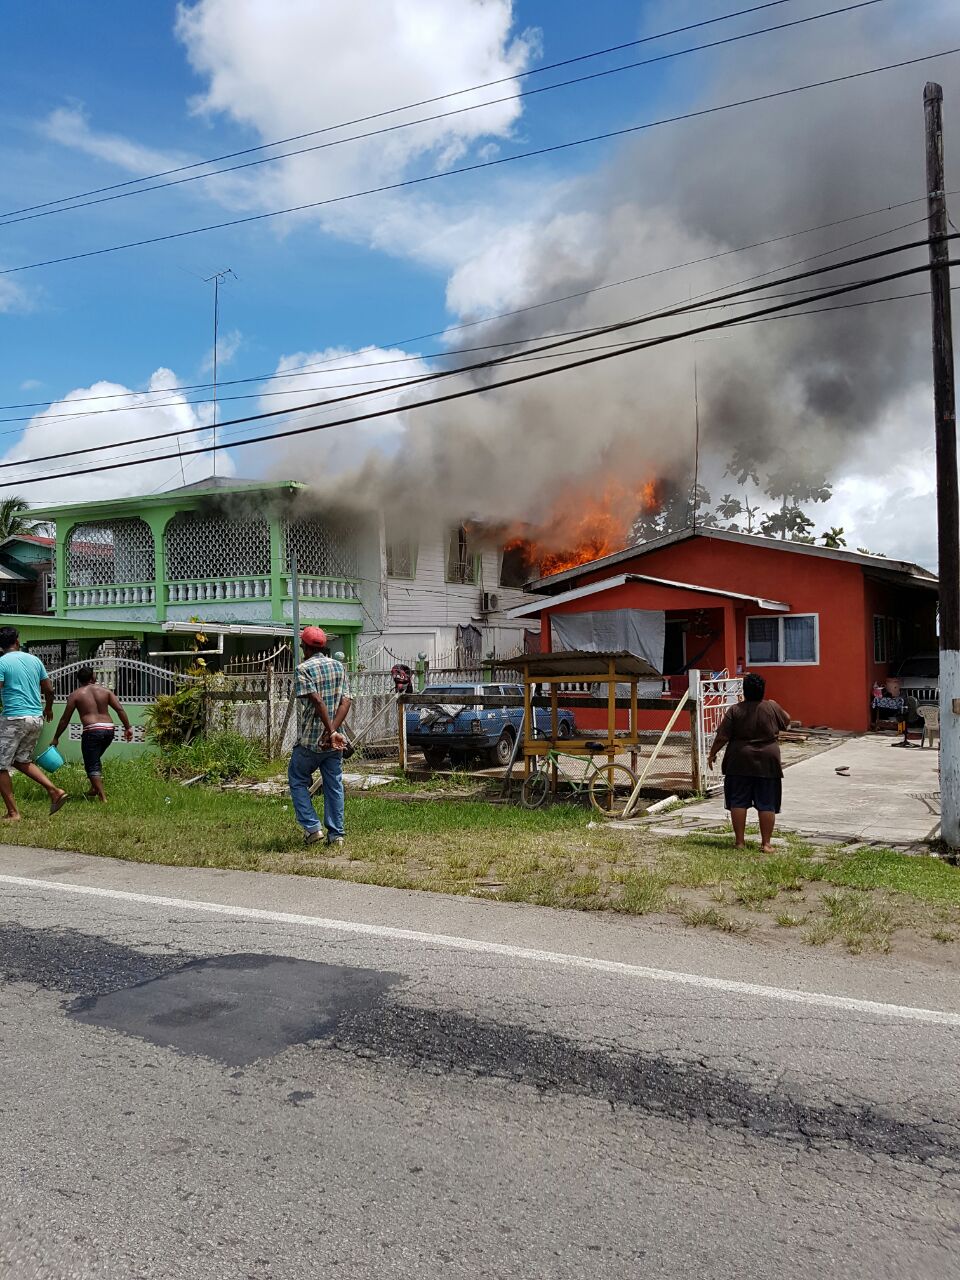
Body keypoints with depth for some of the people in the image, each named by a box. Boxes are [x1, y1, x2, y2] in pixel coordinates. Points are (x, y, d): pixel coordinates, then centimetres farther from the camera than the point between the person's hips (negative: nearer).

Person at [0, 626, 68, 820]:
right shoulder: (34, 660, 8)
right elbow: (49, 689, 12)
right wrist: (48, 708, 29)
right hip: (36, 718, 6)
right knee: (22, 760, 22)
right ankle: (55, 791, 9)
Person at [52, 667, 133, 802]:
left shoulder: (75, 695, 6)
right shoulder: (105, 691, 13)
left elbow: (65, 719, 7)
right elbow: (120, 709, 3)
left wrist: (56, 738, 15)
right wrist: (128, 728, 5)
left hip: (92, 731, -5)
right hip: (109, 730, 5)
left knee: (92, 765, 1)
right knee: (95, 759, 26)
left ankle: (102, 798, -9)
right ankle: (94, 790, 26)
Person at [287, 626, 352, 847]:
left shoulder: (303, 669, -10)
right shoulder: (339, 667, 7)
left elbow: (317, 702, -20)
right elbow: (345, 701, -3)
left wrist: (332, 732, -18)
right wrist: (333, 731, -11)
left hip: (310, 740, -5)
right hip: (333, 740, 5)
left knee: (298, 781, 13)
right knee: (334, 785, 11)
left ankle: (313, 828, 6)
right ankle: (336, 834, 13)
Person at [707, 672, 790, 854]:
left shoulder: (735, 710, -6)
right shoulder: (772, 707, -3)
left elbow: (722, 737, -7)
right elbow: (786, 721, 16)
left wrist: (712, 753, 7)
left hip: (740, 763, 0)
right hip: (767, 763, 1)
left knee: (738, 802, 7)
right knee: (767, 804, 6)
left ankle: (739, 841, 8)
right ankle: (766, 843, 7)